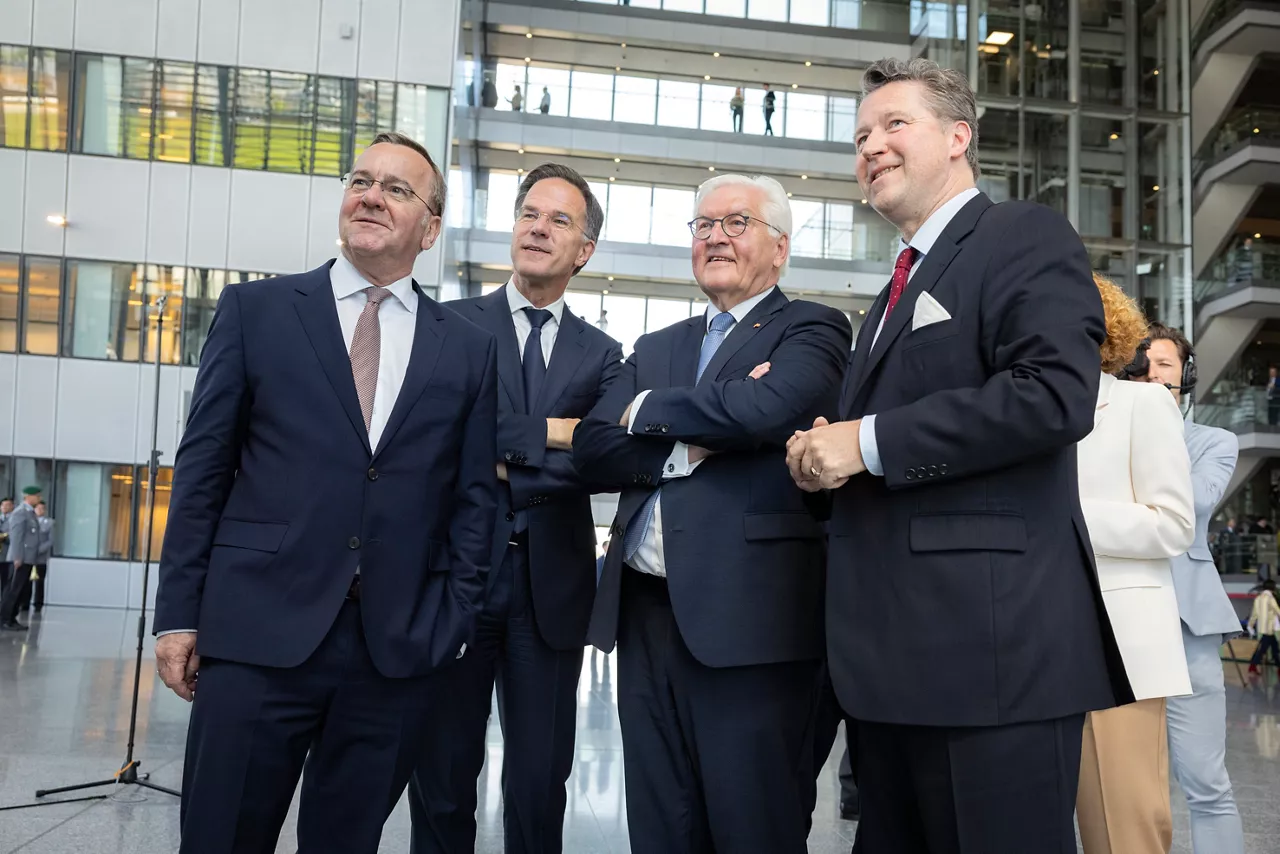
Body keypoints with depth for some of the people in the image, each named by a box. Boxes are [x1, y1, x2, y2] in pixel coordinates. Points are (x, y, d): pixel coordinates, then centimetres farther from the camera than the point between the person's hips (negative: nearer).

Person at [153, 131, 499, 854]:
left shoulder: (469, 348, 8)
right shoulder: (255, 311, 6)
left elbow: (476, 497, 8)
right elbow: (202, 469, 4)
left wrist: (455, 623, 2)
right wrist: (179, 612, 1)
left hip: (400, 650, 2)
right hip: (258, 633, -1)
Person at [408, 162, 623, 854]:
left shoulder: (602, 354, 9)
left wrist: (507, 461, -13)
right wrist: (553, 435, -15)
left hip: (551, 589, 2)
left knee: (540, 784, 11)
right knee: (443, 777, 10)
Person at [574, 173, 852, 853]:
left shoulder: (811, 330, 2)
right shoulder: (656, 348, 19)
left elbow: (768, 405, -20)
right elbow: (591, 447, 6)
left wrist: (647, 412, -6)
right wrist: (689, 443, -11)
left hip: (747, 617, -6)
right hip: (644, 613, 6)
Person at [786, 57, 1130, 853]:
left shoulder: (1025, 236, -2)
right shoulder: (898, 291, 24)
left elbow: (1058, 393, -20)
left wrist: (869, 442, -16)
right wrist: (826, 461, 5)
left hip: (990, 639, -9)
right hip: (893, 649, 9)